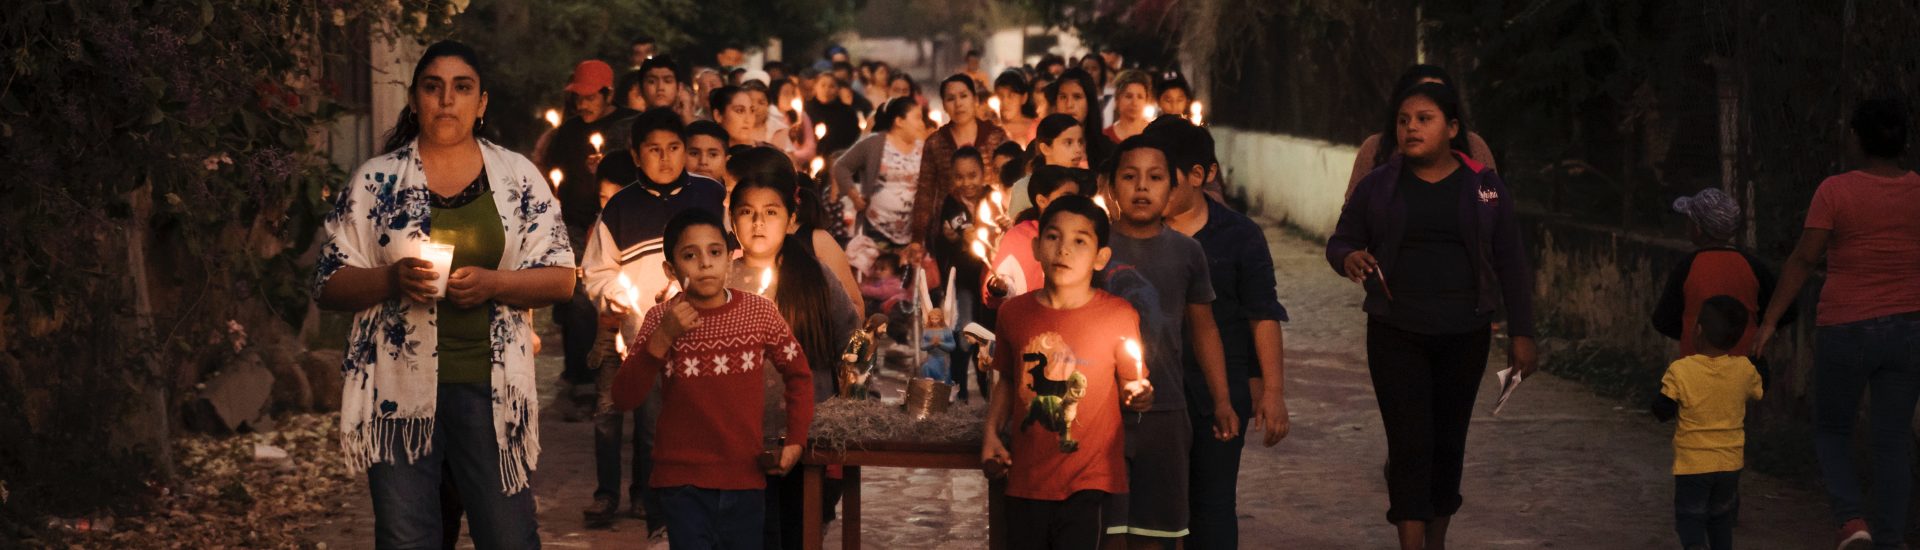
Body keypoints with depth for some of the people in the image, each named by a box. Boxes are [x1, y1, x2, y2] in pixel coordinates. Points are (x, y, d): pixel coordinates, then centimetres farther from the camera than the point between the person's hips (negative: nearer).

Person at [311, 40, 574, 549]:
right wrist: (391, 279, -16)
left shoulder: (518, 178, 7)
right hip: (400, 390, 0)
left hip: (490, 387, 0)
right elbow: (329, 284, 4)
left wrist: (492, 284, -14)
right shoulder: (375, 181, 5)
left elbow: (560, 277, 5)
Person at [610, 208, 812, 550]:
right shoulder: (660, 320, -5)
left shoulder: (761, 313, -3)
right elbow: (624, 399, -11)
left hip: (746, 477, 1)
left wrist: (795, 441, 2)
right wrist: (662, 338, -21)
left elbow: (798, 374, 11)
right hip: (684, 482, -1)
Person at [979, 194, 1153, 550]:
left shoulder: (1118, 316, -6)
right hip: (1026, 478, 3)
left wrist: (1139, 395, -23)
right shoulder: (1016, 313, 2)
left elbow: (1133, 387, -1)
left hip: (1089, 482, -3)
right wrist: (991, 434, 5)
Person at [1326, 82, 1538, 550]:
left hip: (1465, 336, 1)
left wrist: (1521, 333, 1)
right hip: (1395, 335, -1)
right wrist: (1349, 258, -19)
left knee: (1448, 441, 10)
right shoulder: (1378, 186, 1)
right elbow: (1340, 243, 6)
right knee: (1409, 443, -9)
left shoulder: (1483, 186, 2)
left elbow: (1511, 264, 4)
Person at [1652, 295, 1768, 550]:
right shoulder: (1745, 369, -6)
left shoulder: (1680, 371, -16)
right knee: (1721, 519, 20)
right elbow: (1760, 390, 15)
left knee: (1689, 517, 3)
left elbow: (1662, 412, -12)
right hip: (1730, 462, 3)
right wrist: (1760, 361, 33)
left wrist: (1661, 387, 7)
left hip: (1692, 463, -3)